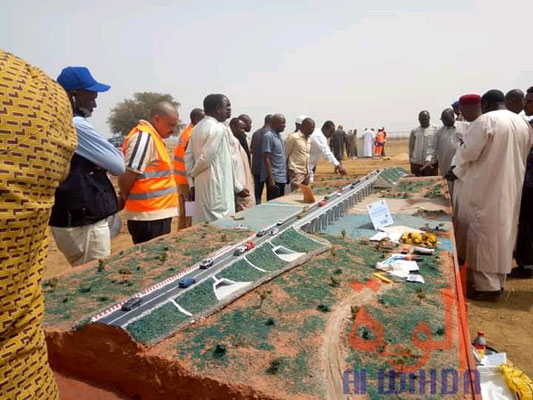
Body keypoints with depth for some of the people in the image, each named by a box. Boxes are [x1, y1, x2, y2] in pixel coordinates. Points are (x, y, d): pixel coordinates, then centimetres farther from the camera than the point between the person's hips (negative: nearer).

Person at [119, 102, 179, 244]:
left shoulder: (151, 136, 15)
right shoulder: (144, 137, -16)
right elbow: (126, 177, -20)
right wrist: (125, 198, -2)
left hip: (155, 214, 9)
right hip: (149, 217, -9)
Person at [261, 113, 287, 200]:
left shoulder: (278, 135, 13)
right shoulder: (269, 136, -13)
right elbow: (266, 159, -17)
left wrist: (286, 175, 16)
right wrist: (271, 178, -21)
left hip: (282, 177, 9)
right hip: (274, 177, -9)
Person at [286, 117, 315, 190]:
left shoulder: (309, 139, 14)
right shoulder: (293, 137, -10)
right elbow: (285, 154, -7)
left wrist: (309, 171, 17)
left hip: (306, 173, 8)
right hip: (296, 173, -7)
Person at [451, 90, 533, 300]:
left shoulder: (485, 120, -13)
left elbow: (468, 152, -13)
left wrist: (457, 172, 4)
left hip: (485, 189, -7)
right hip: (511, 188, 7)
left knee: (484, 233, 0)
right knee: (502, 231, 14)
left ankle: (486, 285, 6)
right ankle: (497, 281, 24)